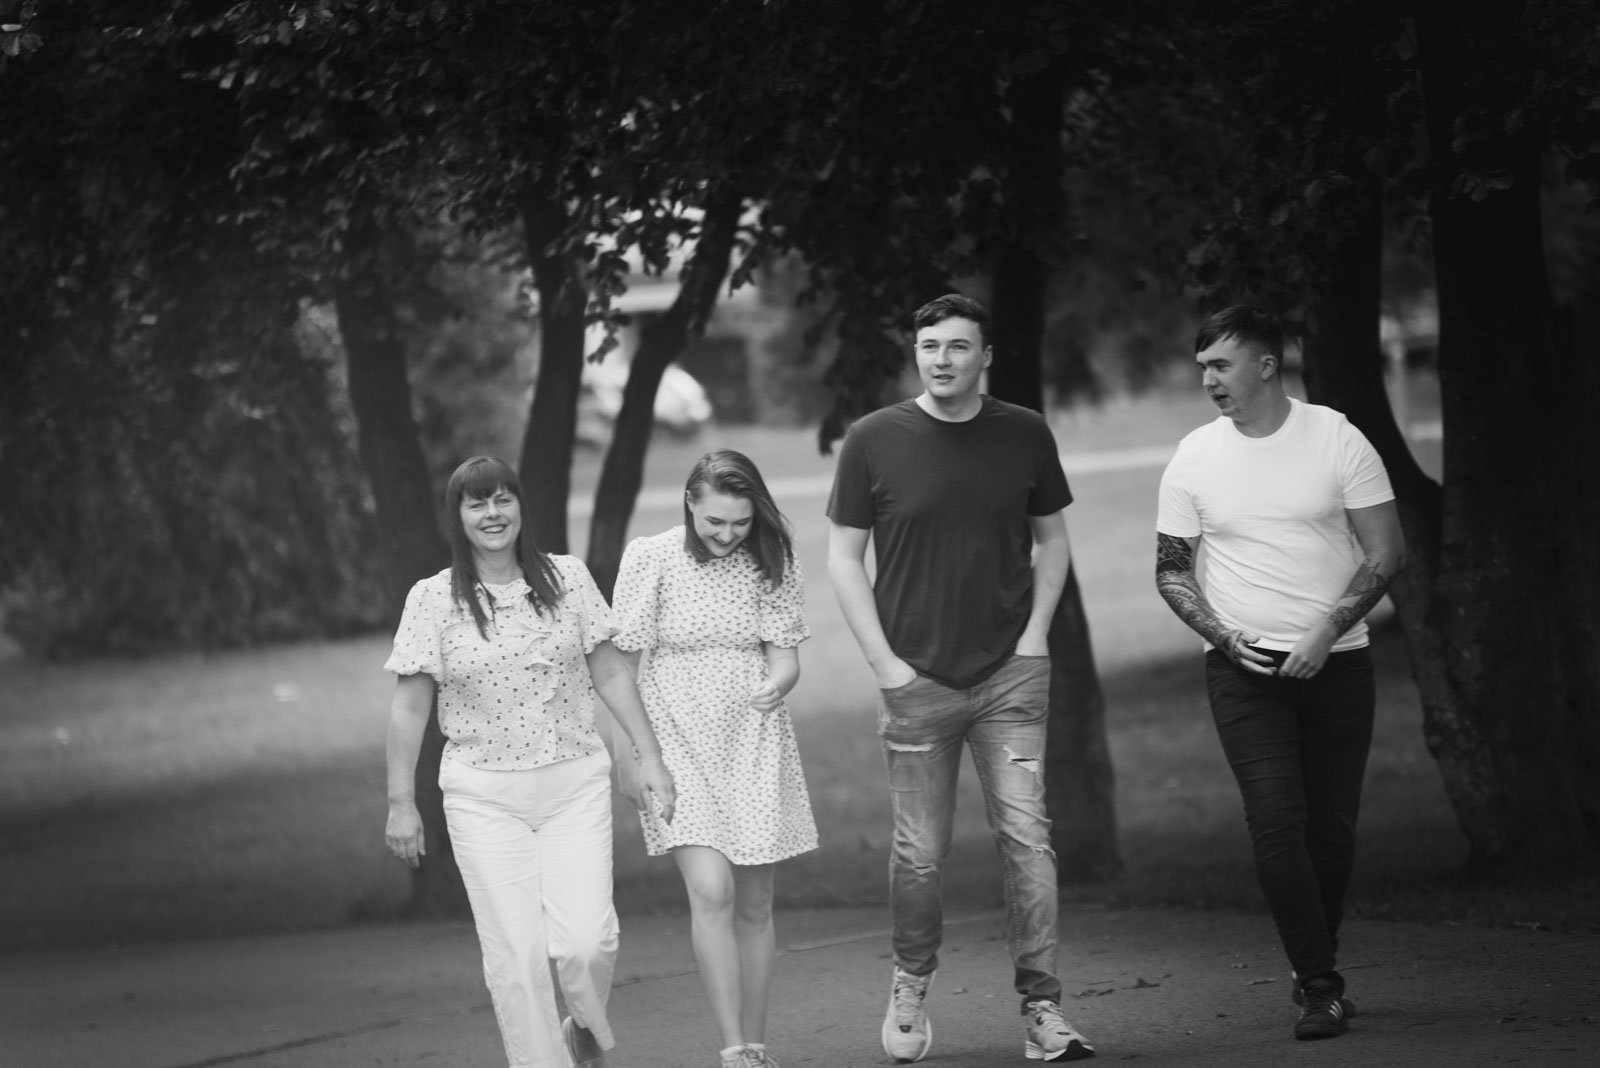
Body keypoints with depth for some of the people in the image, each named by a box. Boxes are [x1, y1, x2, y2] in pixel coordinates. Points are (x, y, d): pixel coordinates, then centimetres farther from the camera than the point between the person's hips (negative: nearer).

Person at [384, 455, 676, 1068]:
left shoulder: (567, 579, 2)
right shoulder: (433, 600, -2)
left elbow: (609, 672, 9)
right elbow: (410, 706, 2)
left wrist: (649, 755, 7)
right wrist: (400, 803, 0)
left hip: (575, 786, 1)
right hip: (483, 797, -1)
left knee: (586, 941, -11)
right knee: (514, 954, -6)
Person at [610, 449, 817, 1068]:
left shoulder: (772, 561, 1)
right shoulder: (649, 559, -6)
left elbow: (786, 659, 3)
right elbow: (620, 665, -2)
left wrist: (774, 687, -19)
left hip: (755, 744, 3)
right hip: (678, 741, -3)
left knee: (754, 905, 6)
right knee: (711, 891, -17)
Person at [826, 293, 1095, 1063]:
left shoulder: (1024, 436, 3)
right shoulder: (875, 442, -3)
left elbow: (1051, 538, 15)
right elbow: (843, 557, 2)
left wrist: (1036, 632, 2)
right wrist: (884, 660, -5)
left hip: (1011, 676, 1)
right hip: (917, 680, -1)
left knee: (1026, 839, -6)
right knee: (920, 853, 4)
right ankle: (911, 985, 27)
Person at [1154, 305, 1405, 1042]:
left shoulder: (1336, 440, -3)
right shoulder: (1195, 458, 3)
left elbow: (1386, 552, -4)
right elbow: (1171, 569, 8)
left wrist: (1325, 634, -14)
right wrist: (1224, 637, -8)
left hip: (1334, 663, 0)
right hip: (1243, 669, 0)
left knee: (1332, 827, 4)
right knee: (1276, 822, -13)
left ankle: (1315, 974, 22)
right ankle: (1321, 983, -7)